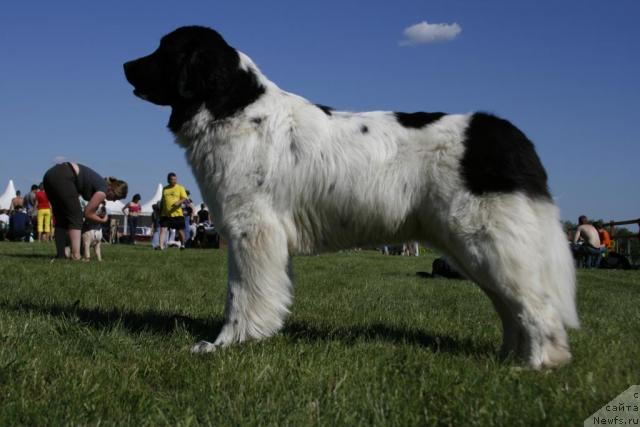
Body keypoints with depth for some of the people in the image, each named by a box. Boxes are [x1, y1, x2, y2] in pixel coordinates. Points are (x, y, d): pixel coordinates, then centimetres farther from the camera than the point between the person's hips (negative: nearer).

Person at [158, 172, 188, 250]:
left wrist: (179, 202, -26)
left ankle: (182, 245, 26)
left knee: (180, 230, 6)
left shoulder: (180, 188, 2)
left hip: (177, 214, -3)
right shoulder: (165, 189, 13)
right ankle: (161, 245, -17)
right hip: (165, 214, 3)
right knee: (163, 229, -10)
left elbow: (185, 198, -7)